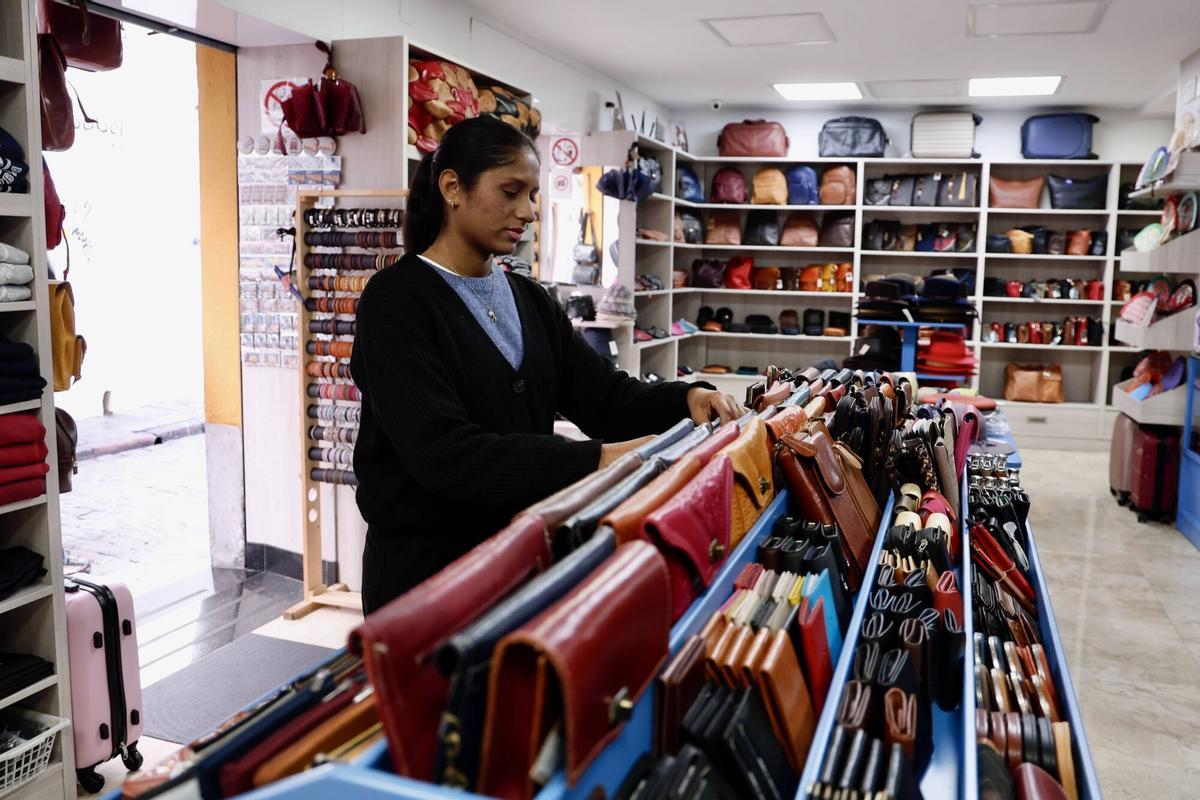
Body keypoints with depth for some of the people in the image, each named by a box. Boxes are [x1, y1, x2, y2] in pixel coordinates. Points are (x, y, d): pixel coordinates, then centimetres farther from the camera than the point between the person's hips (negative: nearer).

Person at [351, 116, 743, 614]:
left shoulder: (530, 300, 8)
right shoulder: (397, 301, -14)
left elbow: (603, 396, 3)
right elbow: (444, 451, -26)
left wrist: (685, 400, -17)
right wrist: (595, 460, -32)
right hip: (426, 567, -6)